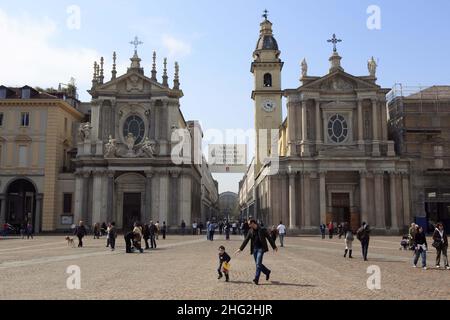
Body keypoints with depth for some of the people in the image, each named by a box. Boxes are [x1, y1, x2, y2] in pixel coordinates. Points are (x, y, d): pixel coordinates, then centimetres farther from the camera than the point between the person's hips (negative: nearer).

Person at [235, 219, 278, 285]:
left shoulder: (262, 230, -9)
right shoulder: (250, 231, 6)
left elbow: (269, 238, -2)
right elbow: (246, 240, 9)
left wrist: (274, 247, 2)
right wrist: (241, 249, 5)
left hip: (261, 248, -6)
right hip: (254, 249, 6)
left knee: (258, 264, -11)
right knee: (257, 264, 9)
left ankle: (256, 279, -8)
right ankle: (267, 272, 31)